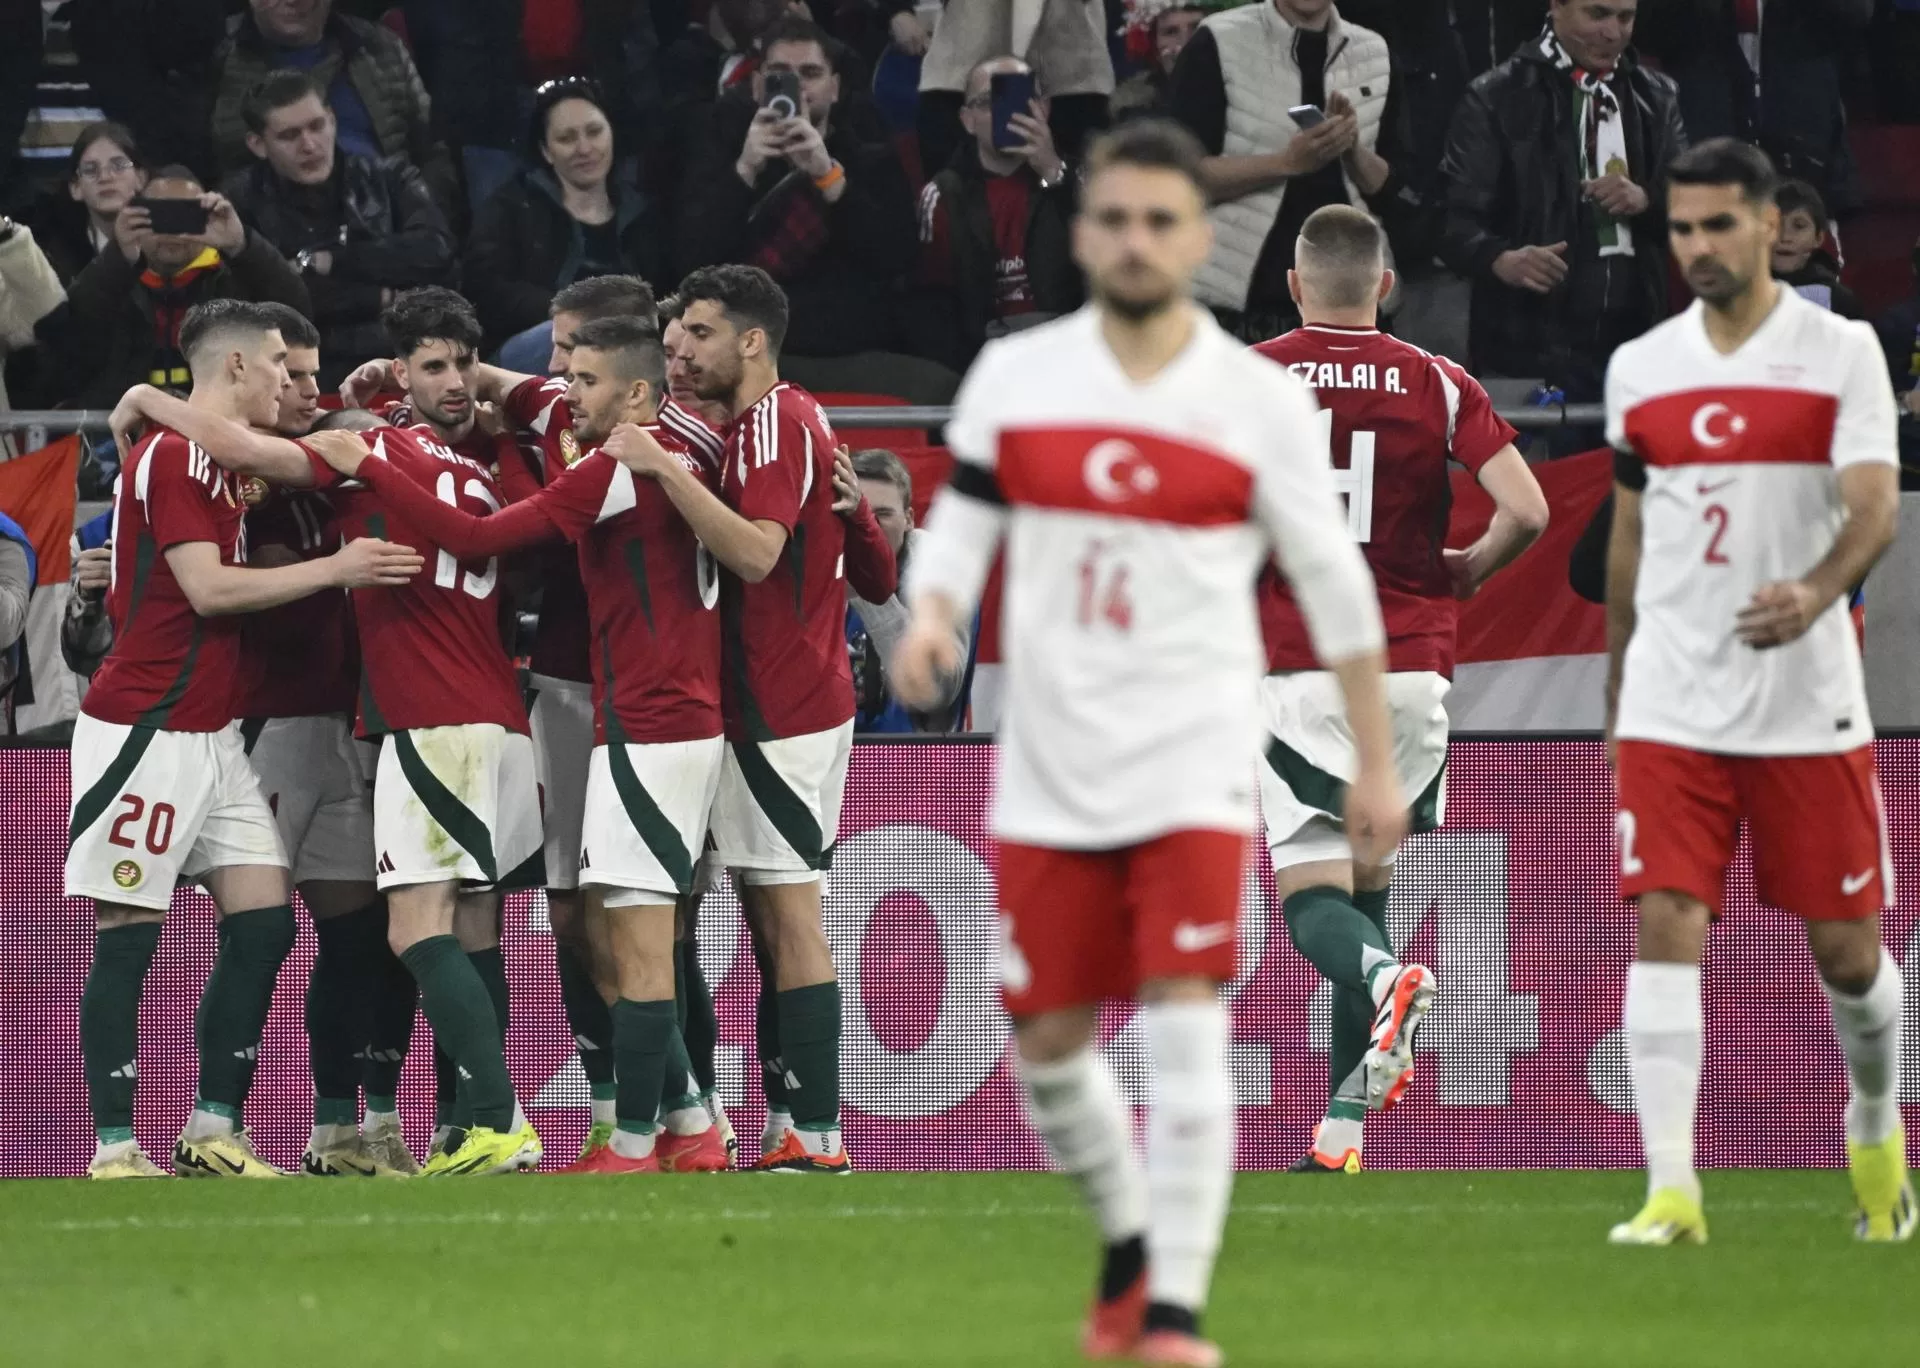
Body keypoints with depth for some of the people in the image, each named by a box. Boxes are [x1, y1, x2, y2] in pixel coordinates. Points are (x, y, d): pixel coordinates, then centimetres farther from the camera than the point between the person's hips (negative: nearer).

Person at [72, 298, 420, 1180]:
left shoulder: (217, 461, 15)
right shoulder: (171, 457, -13)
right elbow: (209, 587, -19)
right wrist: (335, 569, -17)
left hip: (209, 734, 9)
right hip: (143, 732, -9)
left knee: (264, 922, 3)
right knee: (127, 938, -4)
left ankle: (214, 1133, 8)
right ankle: (114, 1148, -1)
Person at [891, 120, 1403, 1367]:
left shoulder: (1262, 403, -2)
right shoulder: (1013, 378, 3)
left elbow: (1334, 582, 4)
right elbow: (961, 525, 9)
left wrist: (1377, 763, 5)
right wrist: (932, 619, -14)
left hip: (1194, 761, -3)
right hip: (1050, 770, 3)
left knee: (1187, 1026, -16)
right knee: (1047, 1043, 8)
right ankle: (1130, 1248, 33)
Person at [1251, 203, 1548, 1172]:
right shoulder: (1439, 386, 4)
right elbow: (1526, 512, -6)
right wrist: (1465, 573, 14)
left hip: (1292, 671, -2)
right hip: (1411, 671, 2)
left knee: (1312, 897, -2)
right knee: (1369, 882, 16)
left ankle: (1385, 981, -38)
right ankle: (1342, 1130, 12)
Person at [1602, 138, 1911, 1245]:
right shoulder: (1639, 368, 9)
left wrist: (1816, 593, -34)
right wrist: (1616, 692, 18)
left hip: (1808, 702, -2)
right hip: (1670, 703, 2)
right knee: (1665, 925, -11)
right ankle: (1672, 1189, -13)